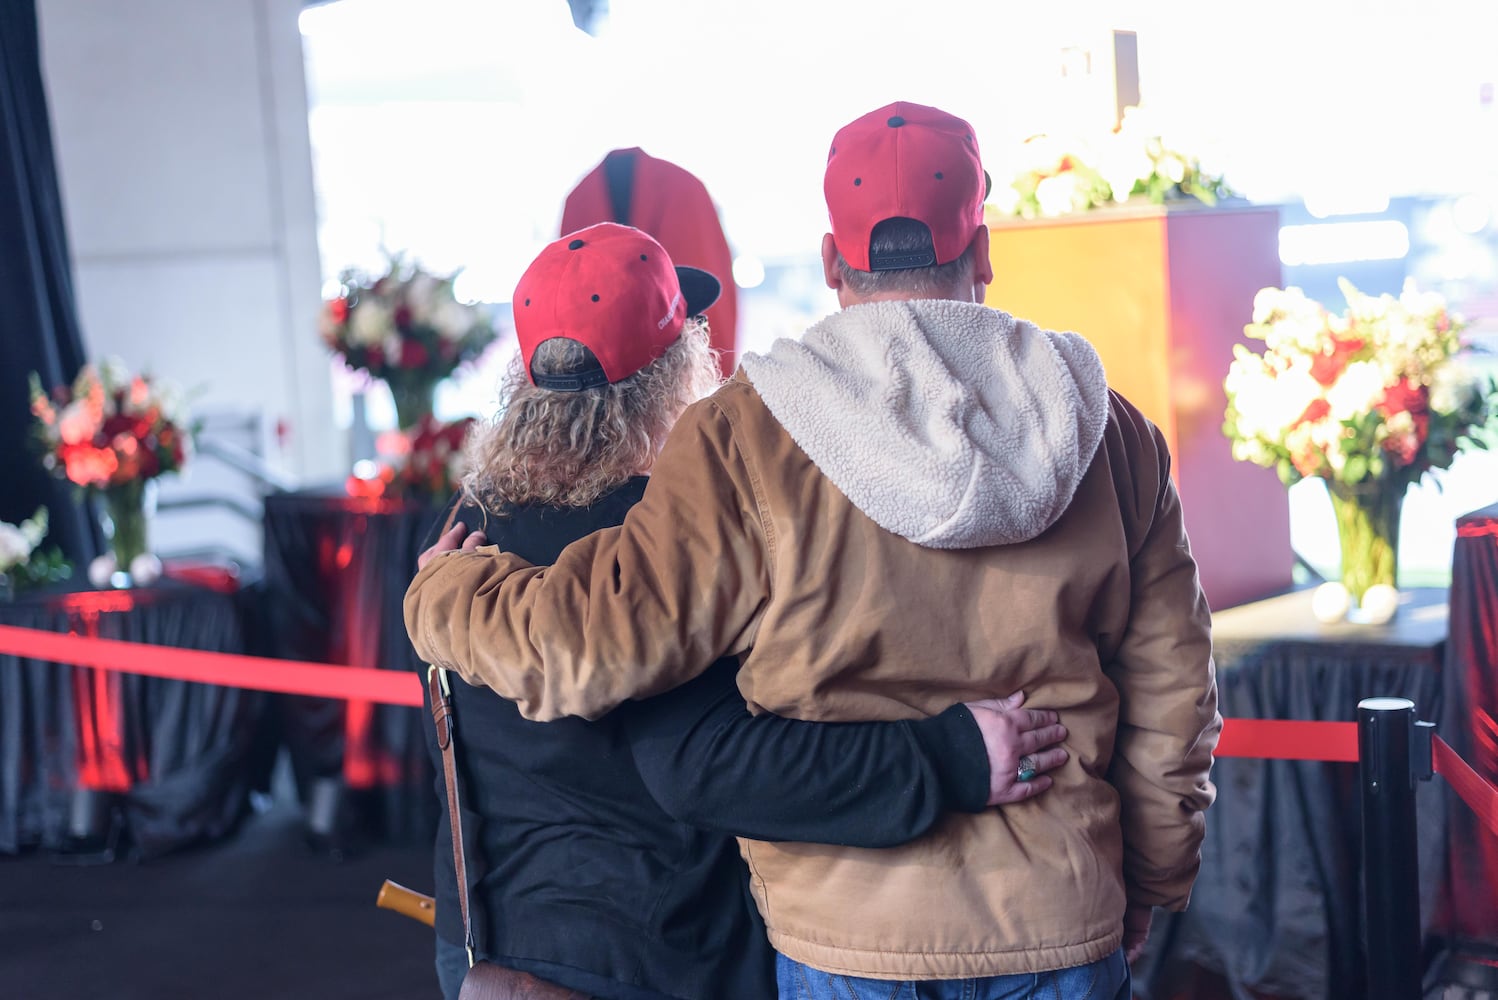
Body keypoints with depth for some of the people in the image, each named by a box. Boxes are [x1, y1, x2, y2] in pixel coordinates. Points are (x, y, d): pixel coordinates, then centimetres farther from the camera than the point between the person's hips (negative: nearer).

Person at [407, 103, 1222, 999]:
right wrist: (1151, 886, 18)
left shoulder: (745, 441, -12)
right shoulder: (1111, 432, -1)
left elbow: (587, 644, -12)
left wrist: (443, 589, 8)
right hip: (1060, 927, 2)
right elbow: (1171, 695, 4)